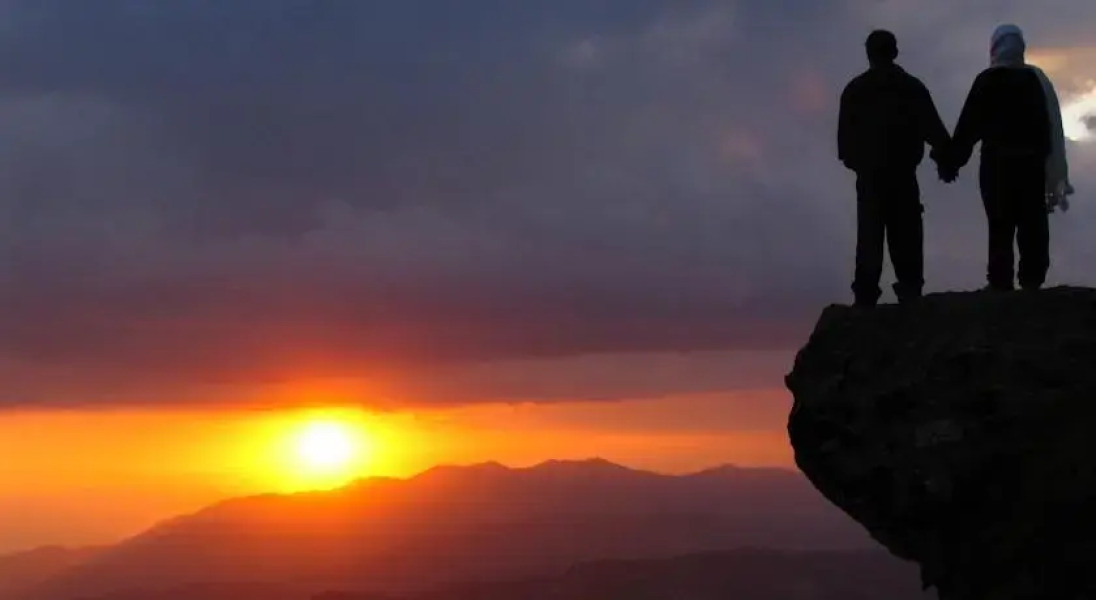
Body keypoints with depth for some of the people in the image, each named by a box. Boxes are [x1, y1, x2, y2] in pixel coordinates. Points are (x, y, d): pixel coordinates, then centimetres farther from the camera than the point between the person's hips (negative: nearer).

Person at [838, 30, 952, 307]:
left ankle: (866, 295, -8)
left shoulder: (855, 90, 3)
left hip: (868, 172, 0)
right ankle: (909, 289, -5)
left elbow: (844, 133, 3)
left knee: (869, 235, 0)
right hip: (903, 172, 0)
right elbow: (932, 127, -2)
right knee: (905, 234, 3)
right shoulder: (912, 87, 4)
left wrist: (852, 160, 14)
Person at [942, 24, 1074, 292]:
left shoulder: (988, 81, -3)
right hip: (1033, 162, 3)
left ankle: (1001, 284, -7)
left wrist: (953, 161, -2)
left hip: (998, 163, -3)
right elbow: (1053, 128, 10)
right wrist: (1055, 173, 14)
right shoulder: (1037, 79, 9)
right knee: (1033, 227, 4)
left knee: (1001, 228, -2)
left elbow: (968, 125, -7)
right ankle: (1032, 282, -3)